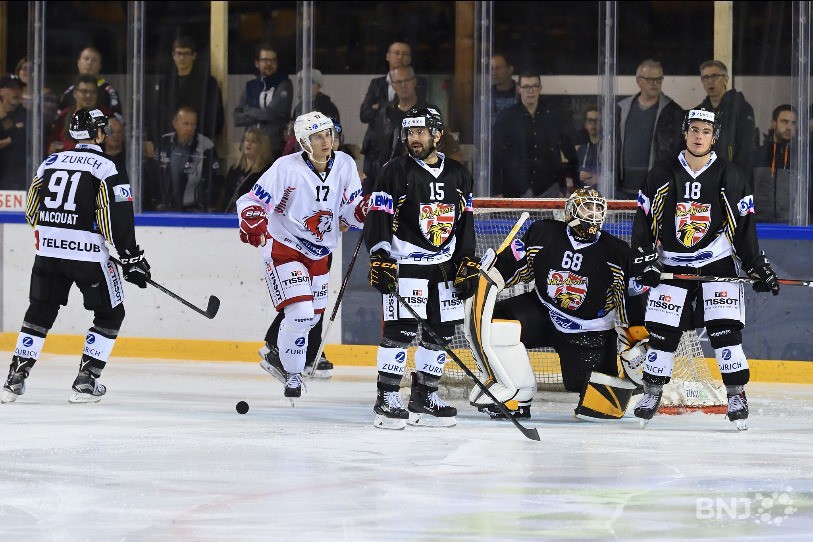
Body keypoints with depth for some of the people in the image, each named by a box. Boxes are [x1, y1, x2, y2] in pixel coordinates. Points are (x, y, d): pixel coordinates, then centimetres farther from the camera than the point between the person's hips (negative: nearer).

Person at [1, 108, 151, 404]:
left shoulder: (51, 162, 10)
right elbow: (117, 217, -12)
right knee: (110, 314, 10)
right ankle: (85, 382, 4)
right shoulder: (103, 166, -8)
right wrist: (132, 259, -7)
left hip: (48, 250, 5)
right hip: (86, 252, -5)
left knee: (40, 312, 17)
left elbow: (32, 211, 17)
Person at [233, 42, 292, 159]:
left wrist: (249, 111, 5)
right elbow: (237, 119, 9)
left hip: (275, 148, -4)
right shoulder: (250, 86, 16)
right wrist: (261, 116, -6)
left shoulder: (284, 85, 2)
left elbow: (272, 112, -10)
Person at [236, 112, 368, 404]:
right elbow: (251, 201, -16)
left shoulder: (344, 165, -4)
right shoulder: (287, 167, -19)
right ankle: (292, 376, 3)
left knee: (312, 314, 18)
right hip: (284, 247, -6)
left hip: (319, 253, 6)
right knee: (300, 313, -18)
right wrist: (253, 223, -36)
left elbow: (348, 211, 1)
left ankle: (273, 352, 43)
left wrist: (364, 209, -21)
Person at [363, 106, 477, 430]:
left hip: (444, 266, 5)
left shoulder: (458, 175, 10)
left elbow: (465, 222, 15)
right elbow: (377, 218, -8)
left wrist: (468, 264, 10)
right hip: (404, 264, -5)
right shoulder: (395, 172, -5)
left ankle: (423, 397, 17)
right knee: (400, 331, -12)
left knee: (441, 332, 6)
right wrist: (379, 260, -17)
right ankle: (386, 400, -7)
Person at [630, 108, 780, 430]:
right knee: (662, 330, -2)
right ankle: (652, 392, 12)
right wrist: (644, 260, -6)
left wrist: (758, 268, -1)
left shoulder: (729, 176, -2)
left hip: (717, 263, -1)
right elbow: (643, 219, 4)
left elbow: (744, 225, 1)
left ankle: (736, 395, -4)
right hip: (671, 265, 1)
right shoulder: (662, 175, 0)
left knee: (724, 328, -11)